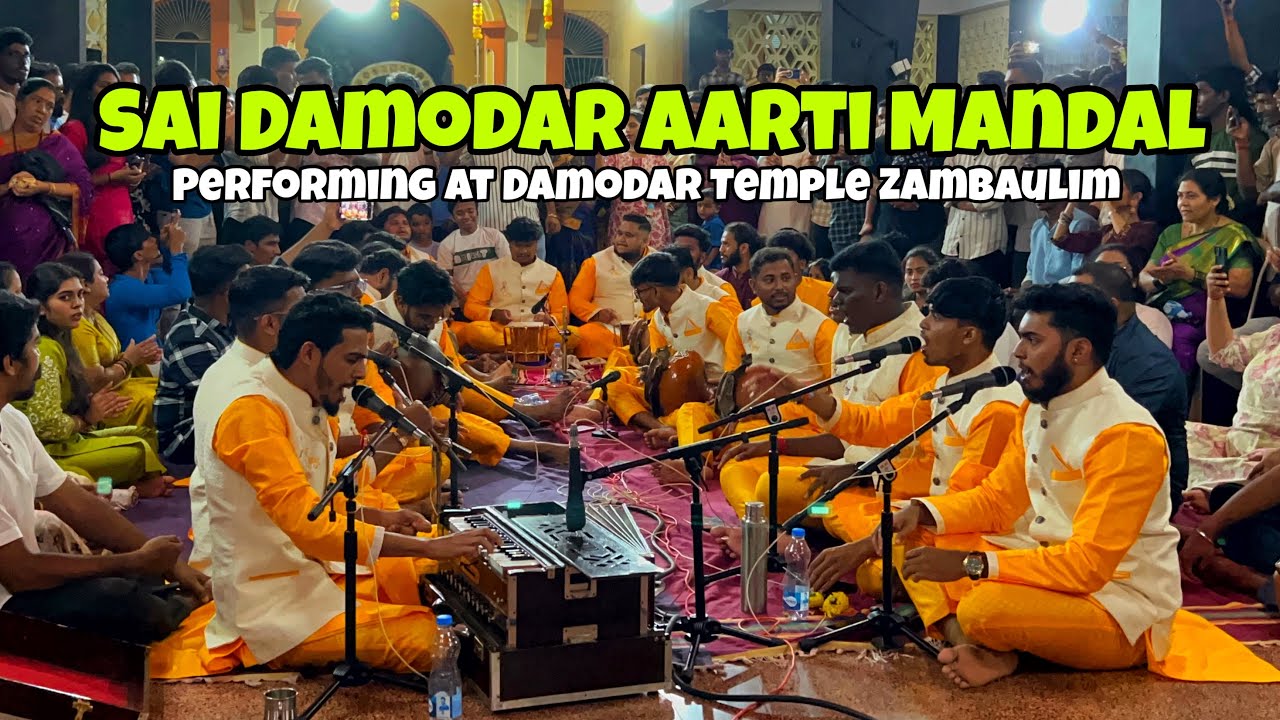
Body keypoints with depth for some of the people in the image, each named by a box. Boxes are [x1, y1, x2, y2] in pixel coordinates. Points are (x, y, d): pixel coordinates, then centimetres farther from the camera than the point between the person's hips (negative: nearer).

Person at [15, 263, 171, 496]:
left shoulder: (60, 340, 11)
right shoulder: (45, 350, -19)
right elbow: (45, 424, -26)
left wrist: (94, 408, -3)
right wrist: (87, 419, -9)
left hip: (69, 441, 10)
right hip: (50, 451, -10)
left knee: (145, 434, 12)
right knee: (137, 450, -18)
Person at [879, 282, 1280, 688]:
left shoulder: (1126, 436, -24)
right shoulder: (1037, 409, 3)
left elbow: (1088, 565, -28)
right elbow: (997, 499, 11)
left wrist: (971, 565, -31)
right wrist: (925, 512, -9)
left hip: (1122, 611, -9)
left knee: (985, 609, -34)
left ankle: (992, 649, 1)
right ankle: (983, 652, -17)